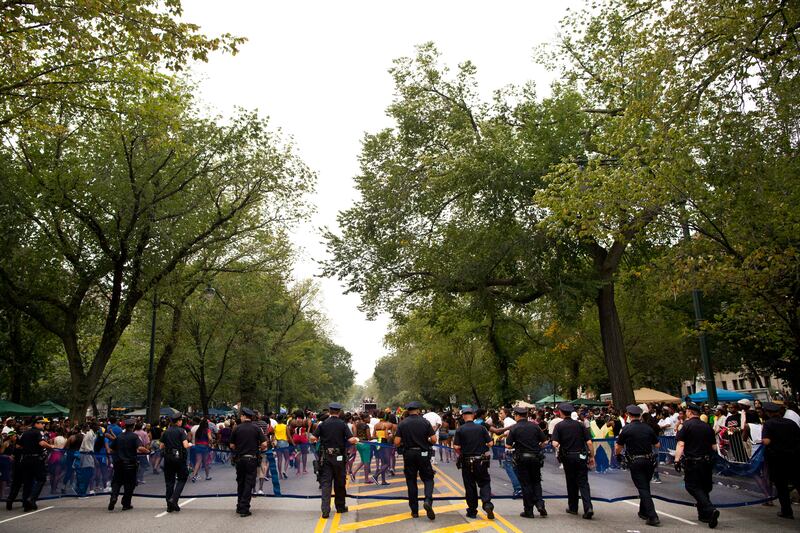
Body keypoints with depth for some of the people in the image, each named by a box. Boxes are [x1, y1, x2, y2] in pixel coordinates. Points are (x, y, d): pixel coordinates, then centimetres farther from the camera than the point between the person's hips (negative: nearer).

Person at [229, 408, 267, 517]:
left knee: (240, 483, 17)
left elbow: (232, 445, 1)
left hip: (239, 459, 2)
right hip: (252, 459, -2)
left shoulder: (237, 428, -3)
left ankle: (239, 506, 24)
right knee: (249, 483, 3)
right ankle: (244, 509, 0)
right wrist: (259, 449, 11)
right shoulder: (256, 428, -5)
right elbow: (264, 444, -9)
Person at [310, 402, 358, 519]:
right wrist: (357, 440, 8)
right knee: (339, 483, 13)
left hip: (325, 457, 1)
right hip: (339, 457, -1)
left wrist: (317, 440, 15)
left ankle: (325, 510, -8)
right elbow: (351, 440, -13)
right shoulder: (342, 424, -5)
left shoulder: (323, 424, -1)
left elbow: (313, 438, -7)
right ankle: (340, 507, 25)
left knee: (325, 483, 1)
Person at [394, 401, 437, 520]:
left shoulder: (402, 424, -3)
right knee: (428, 478, 10)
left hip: (408, 455, 1)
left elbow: (396, 443, -7)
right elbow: (434, 440, -8)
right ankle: (428, 500, -15)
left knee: (411, 481, 11)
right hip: (423, 454, -1)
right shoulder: (425, 422, -4)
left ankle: (414, 510, 15)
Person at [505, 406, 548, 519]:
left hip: (521, 459, -2)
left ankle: (528, 510, 10)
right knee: (536, 482, 17)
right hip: (535, 458, 2)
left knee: (526, 484, 6)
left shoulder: (514, 428, -8)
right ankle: (540, 504, 0)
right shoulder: (534, 426, 0)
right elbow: (544, 441, 1)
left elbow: (508, 446, -10)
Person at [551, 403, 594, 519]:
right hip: (581, 457, 1)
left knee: (571, 483, 14)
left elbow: (555, 443, -15)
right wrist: (592, 457, 4)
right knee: (583, 483, 3)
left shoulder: (559, 426, -4)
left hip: (567, 457, -1)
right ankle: (588, 508, -12)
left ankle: (573, 507, 23)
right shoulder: (580, 424, 2)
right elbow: (589, 442, -4)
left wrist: (558, 449, 6)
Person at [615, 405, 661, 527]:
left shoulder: (626, 429, -9)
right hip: (649, 461, 5)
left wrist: (618, 455, 17)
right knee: (645, 486, 20)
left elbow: (618, 447, -3)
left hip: (635, 462, -4)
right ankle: (643, 512, 32)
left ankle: (652, 517, -10)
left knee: (643, 488, -2)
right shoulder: (648, 428, 1)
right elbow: (657, 444, 9)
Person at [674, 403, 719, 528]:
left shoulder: (687, 425, -8)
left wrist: (677, 459, -16)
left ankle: (710, 509, -17)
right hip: (707, 462, 6)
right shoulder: (707, 426, 6)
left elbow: (680, 444, -16)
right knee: (704, 487, 17)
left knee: (692, 486, 1)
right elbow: (714, 447, 10)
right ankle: (704, 515, 24)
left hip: (692, 462, -6)